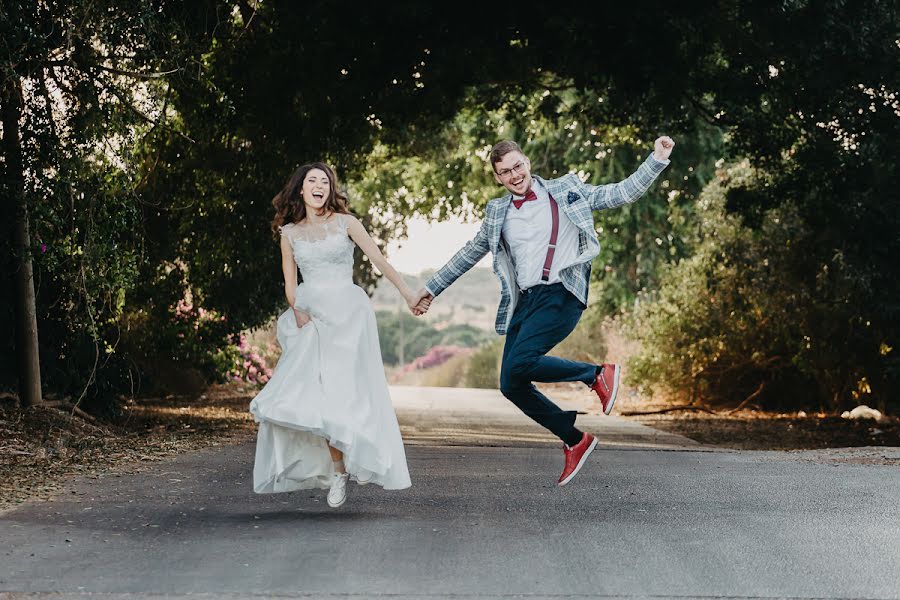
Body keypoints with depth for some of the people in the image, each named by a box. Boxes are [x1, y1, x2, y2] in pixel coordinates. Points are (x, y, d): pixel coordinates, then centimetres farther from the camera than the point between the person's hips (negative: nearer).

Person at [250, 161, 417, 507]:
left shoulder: (345, 223, 5)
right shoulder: (289, 232, 12)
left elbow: (379, 261, 3)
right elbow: (290, 284, 12)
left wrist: (408, 294, -1)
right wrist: (297, 310, -7)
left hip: (346, 313, -3)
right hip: (310, 317, 3)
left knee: (338, 388, -13)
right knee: (310, 391, -9)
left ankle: (340, 468, -4)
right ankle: (337, 468, 0)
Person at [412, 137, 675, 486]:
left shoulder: (566, 191, 6)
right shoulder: (498, 213, 16)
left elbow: (622, 194, 7)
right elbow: (469, 254, 28)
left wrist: (657, 159, -3)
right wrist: (433, 288, 30)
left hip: (561, 295, -6)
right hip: (524, 301, 6)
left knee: (519, 364, -26)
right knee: (511, 386, -1)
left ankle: (597, 374, -5)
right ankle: (575, 440, 15)